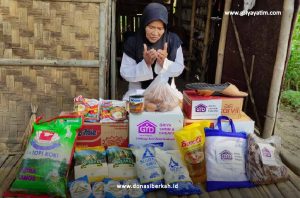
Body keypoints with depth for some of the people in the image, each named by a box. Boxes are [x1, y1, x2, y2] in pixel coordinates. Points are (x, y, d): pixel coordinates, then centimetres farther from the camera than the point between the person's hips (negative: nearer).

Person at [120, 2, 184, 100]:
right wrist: (145, 63, -25)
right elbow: (125, 73, -11)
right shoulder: (132, 42, -10)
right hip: (139, 92, -1)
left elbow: (179, 69, -3)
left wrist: (164, 62, -22)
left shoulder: (173, 41, -6)